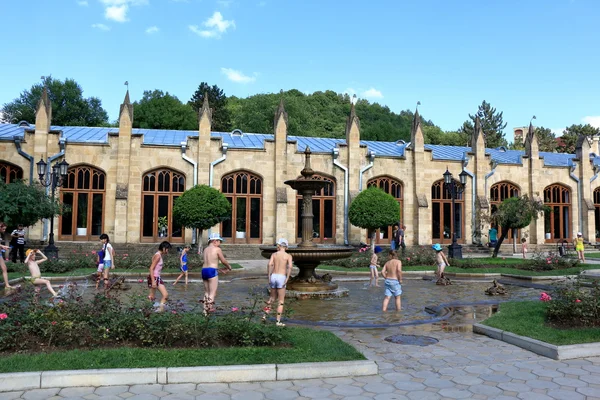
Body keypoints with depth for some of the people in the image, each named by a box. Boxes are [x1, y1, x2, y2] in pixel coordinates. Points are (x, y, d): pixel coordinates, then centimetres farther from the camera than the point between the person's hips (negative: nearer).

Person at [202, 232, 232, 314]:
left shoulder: (206, 249, 18)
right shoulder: (217, 249, -4)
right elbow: (223, 261, 2)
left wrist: (221, 270, 27)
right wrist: (229, 266, 22)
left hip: (204, 270, 8)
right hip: (212, 271, -8)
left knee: (207, 292, 16)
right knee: (213, 293, -4)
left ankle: (206, 309, 18)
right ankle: (210, 308, -12)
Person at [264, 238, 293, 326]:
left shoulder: (274, 254, 10)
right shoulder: (288, 256, 4)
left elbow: (270, 264, -9)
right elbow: (290, 267, -14)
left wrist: (269, 277, -6)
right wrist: (287, 279, -11)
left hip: (273, 277, 3)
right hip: (281, 278, -3)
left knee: (272, 298, 23)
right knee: (280, 302, 5)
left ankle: (265, 314, 22)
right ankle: (278, 321, 3)